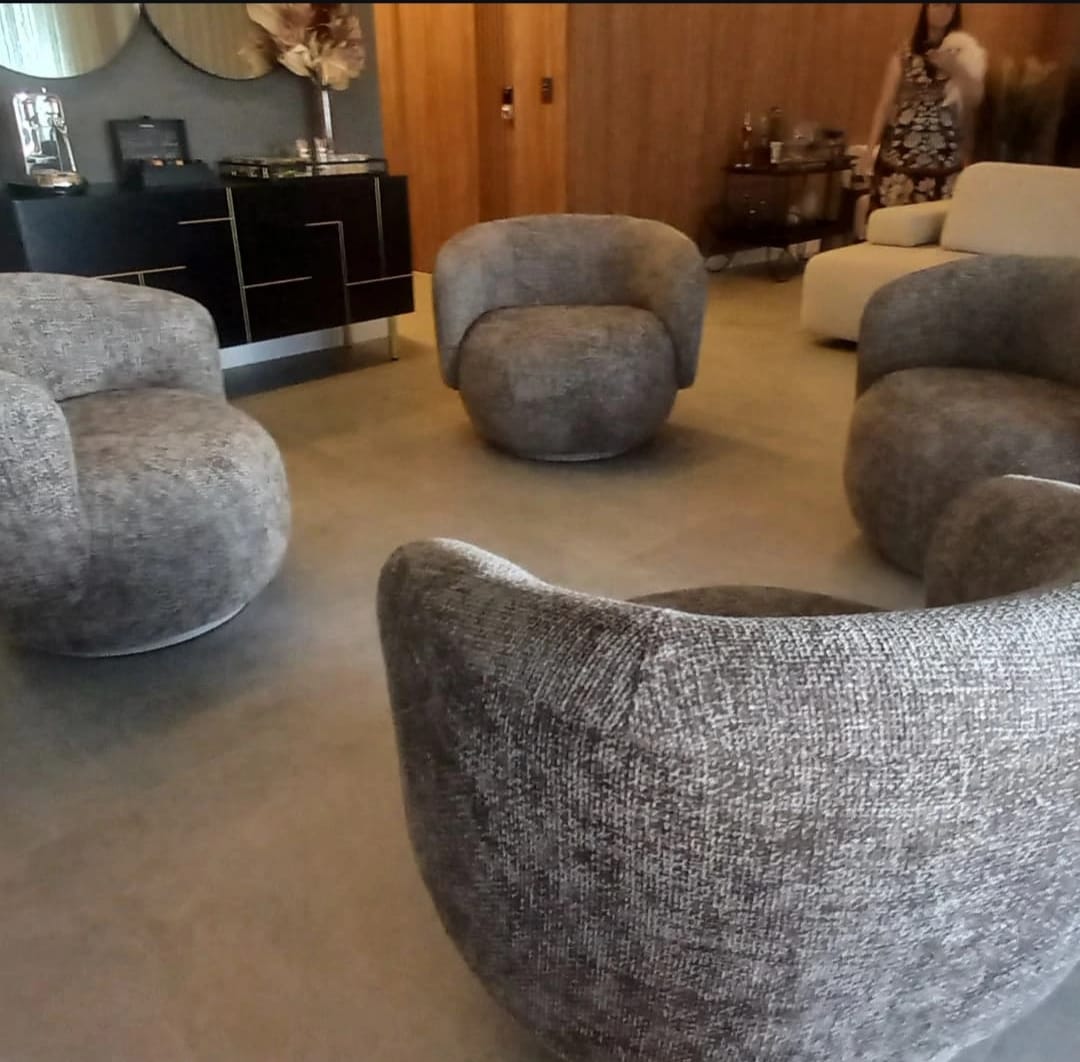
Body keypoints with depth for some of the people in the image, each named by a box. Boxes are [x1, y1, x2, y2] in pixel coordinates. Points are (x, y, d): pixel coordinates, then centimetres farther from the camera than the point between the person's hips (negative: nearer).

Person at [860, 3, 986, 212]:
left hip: (943, 155, 1)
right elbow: (885, 104, 5)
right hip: (901, 150, -1)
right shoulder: (904, 54, 8)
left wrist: (956, 68, -13)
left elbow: (976, 98, 1)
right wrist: (871, 149, -3)